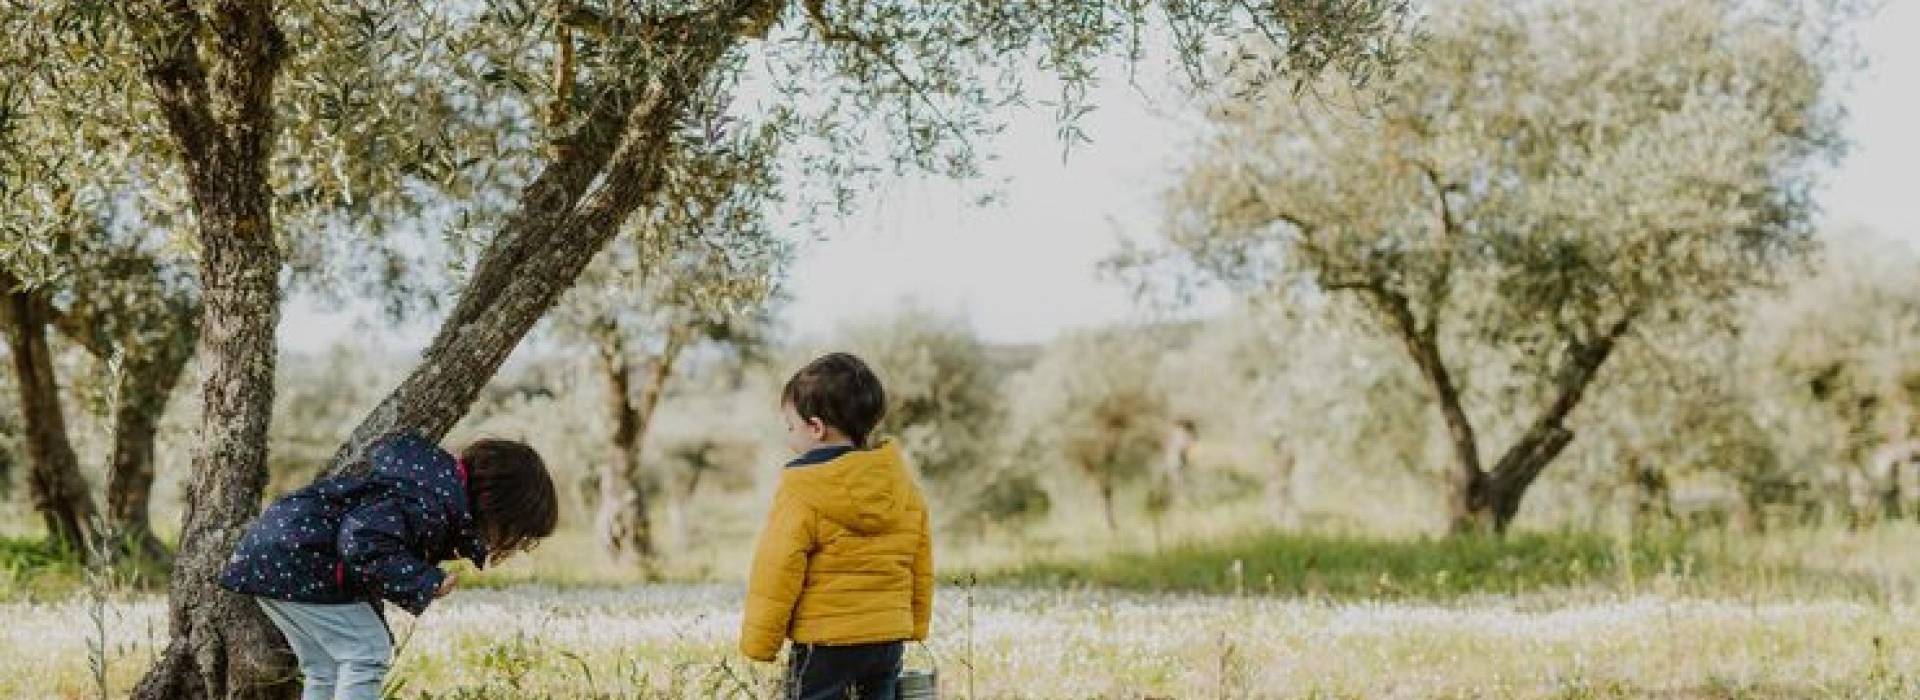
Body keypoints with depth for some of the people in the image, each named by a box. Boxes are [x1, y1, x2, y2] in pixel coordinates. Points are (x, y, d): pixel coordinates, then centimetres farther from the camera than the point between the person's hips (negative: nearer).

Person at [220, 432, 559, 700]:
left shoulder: (445, 475, 5)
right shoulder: (430, 503, -25)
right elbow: (362, 542, -35)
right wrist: (426, 583, -26)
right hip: (292, 563, -10)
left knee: (326, 672, 14)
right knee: (368, 654, -11)